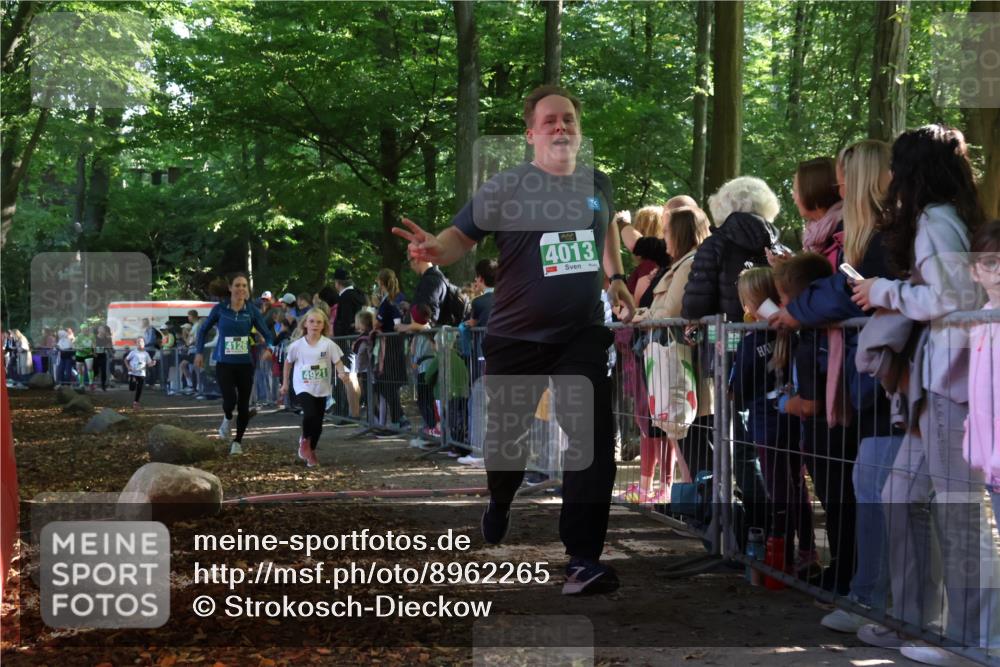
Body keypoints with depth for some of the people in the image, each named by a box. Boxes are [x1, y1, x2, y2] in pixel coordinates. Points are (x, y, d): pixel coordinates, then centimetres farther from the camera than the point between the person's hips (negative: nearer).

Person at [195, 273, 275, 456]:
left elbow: (266, 333, -3)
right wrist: (200, 352, 6)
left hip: (245, 364, 2)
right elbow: (204, 329, 10)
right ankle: (227, 419, 19)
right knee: (230, 400, -18)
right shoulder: (220, 308, -4)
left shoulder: (252, 310, -2)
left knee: (243, 405, 3)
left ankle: (238, 441, 23)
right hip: (224, 363, -2)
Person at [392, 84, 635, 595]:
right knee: (507, 438, 13)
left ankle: (583, 560, -6)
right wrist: (434, 250, -37)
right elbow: (461, 236, -16)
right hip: (517, 339, -2)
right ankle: (498, 506, 47)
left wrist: (616, 276, 21)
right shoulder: (506, 188, -11)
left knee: (592, 442, -9)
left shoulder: (596, 184, 4)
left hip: (583, 336, 2)